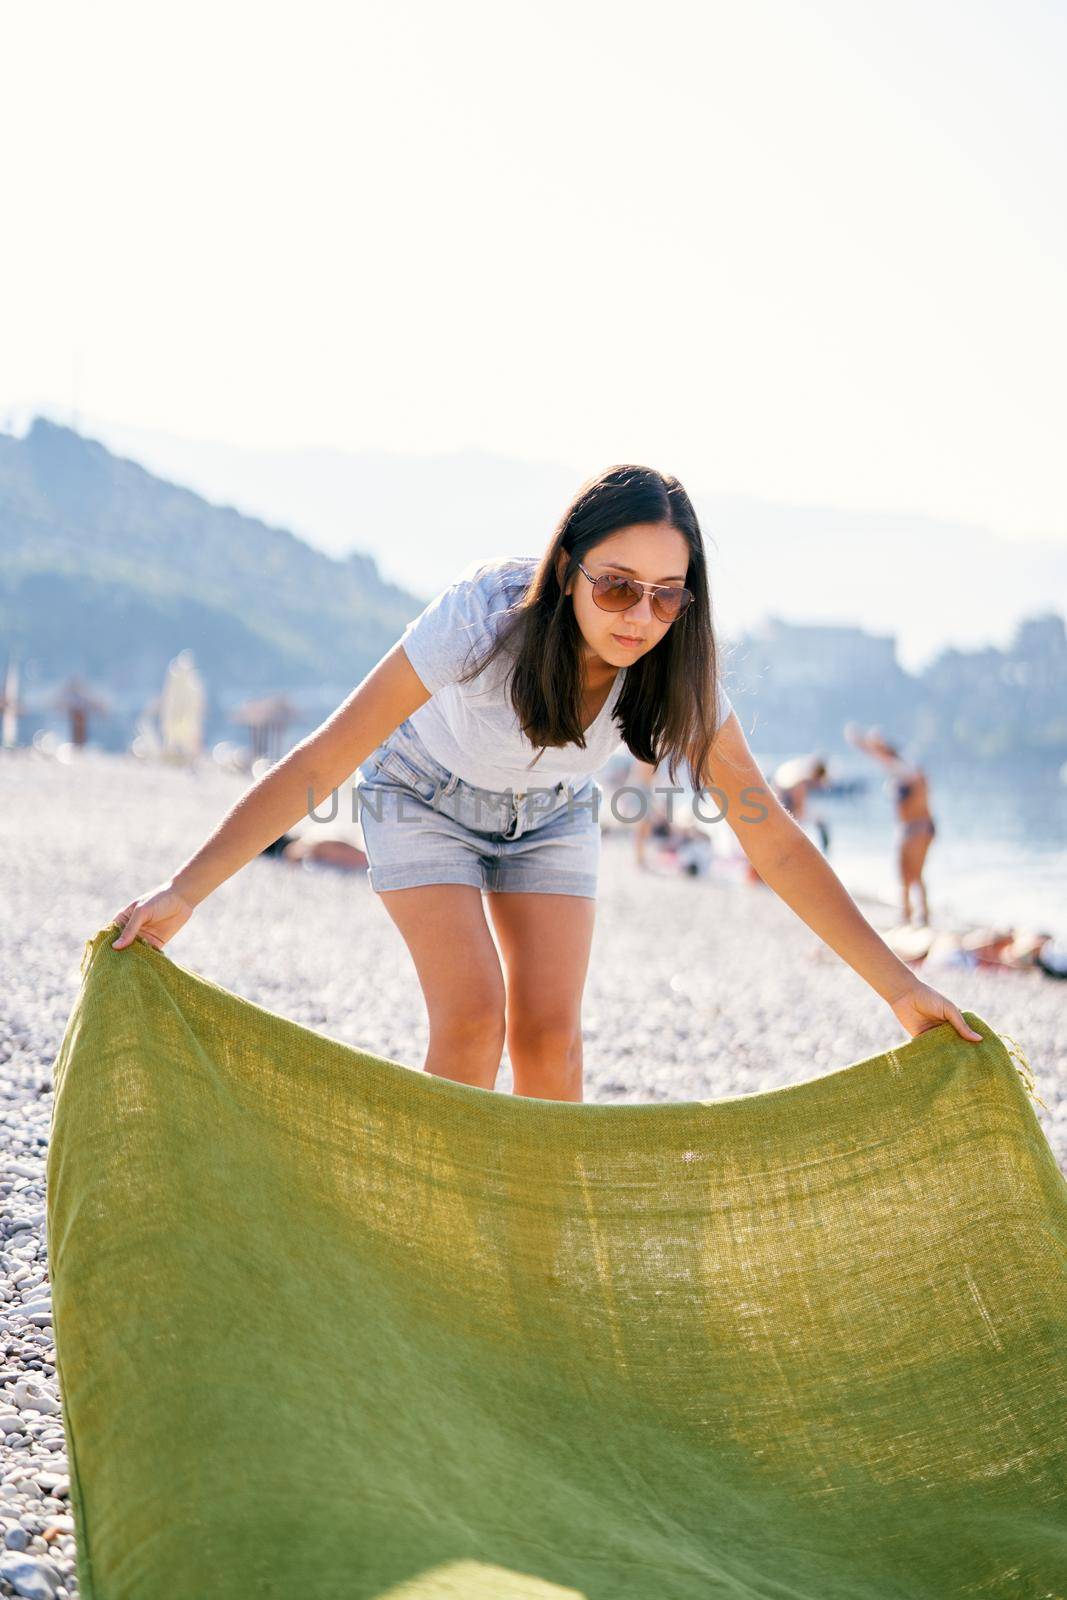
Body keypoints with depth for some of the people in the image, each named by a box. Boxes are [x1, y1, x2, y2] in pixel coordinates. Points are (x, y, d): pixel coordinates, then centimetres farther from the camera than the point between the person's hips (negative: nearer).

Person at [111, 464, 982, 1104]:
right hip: (427, 796, -3)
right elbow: (319, 763, -38)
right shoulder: (482, 617, -41)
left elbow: (776, 841, -22)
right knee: (473, 1017, -19)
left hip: (550, 816, 3)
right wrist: (183, 893, -44)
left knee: (549, 1031, -8)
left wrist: (901, 986, -24)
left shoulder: (677, 672, -29)